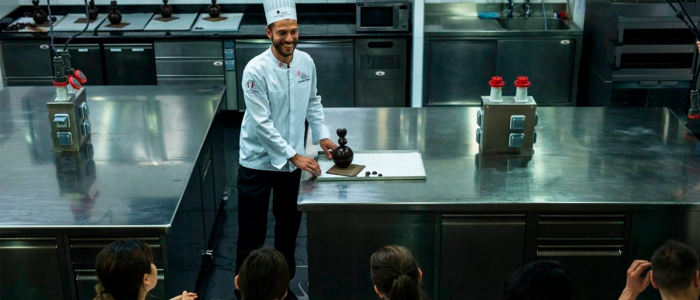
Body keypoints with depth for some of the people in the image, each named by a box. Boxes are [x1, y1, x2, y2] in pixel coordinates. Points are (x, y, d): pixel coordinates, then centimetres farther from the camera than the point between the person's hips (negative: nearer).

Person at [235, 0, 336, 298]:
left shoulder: (306, 62, -3)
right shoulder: (256, 70, -20)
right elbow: (261, 123, -22)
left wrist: (322, 135, 1)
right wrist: (296, 156, -23)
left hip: (292, 160, 6)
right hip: (259, 162, -5)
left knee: (289, 224, 17)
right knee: (252, 231, 2)